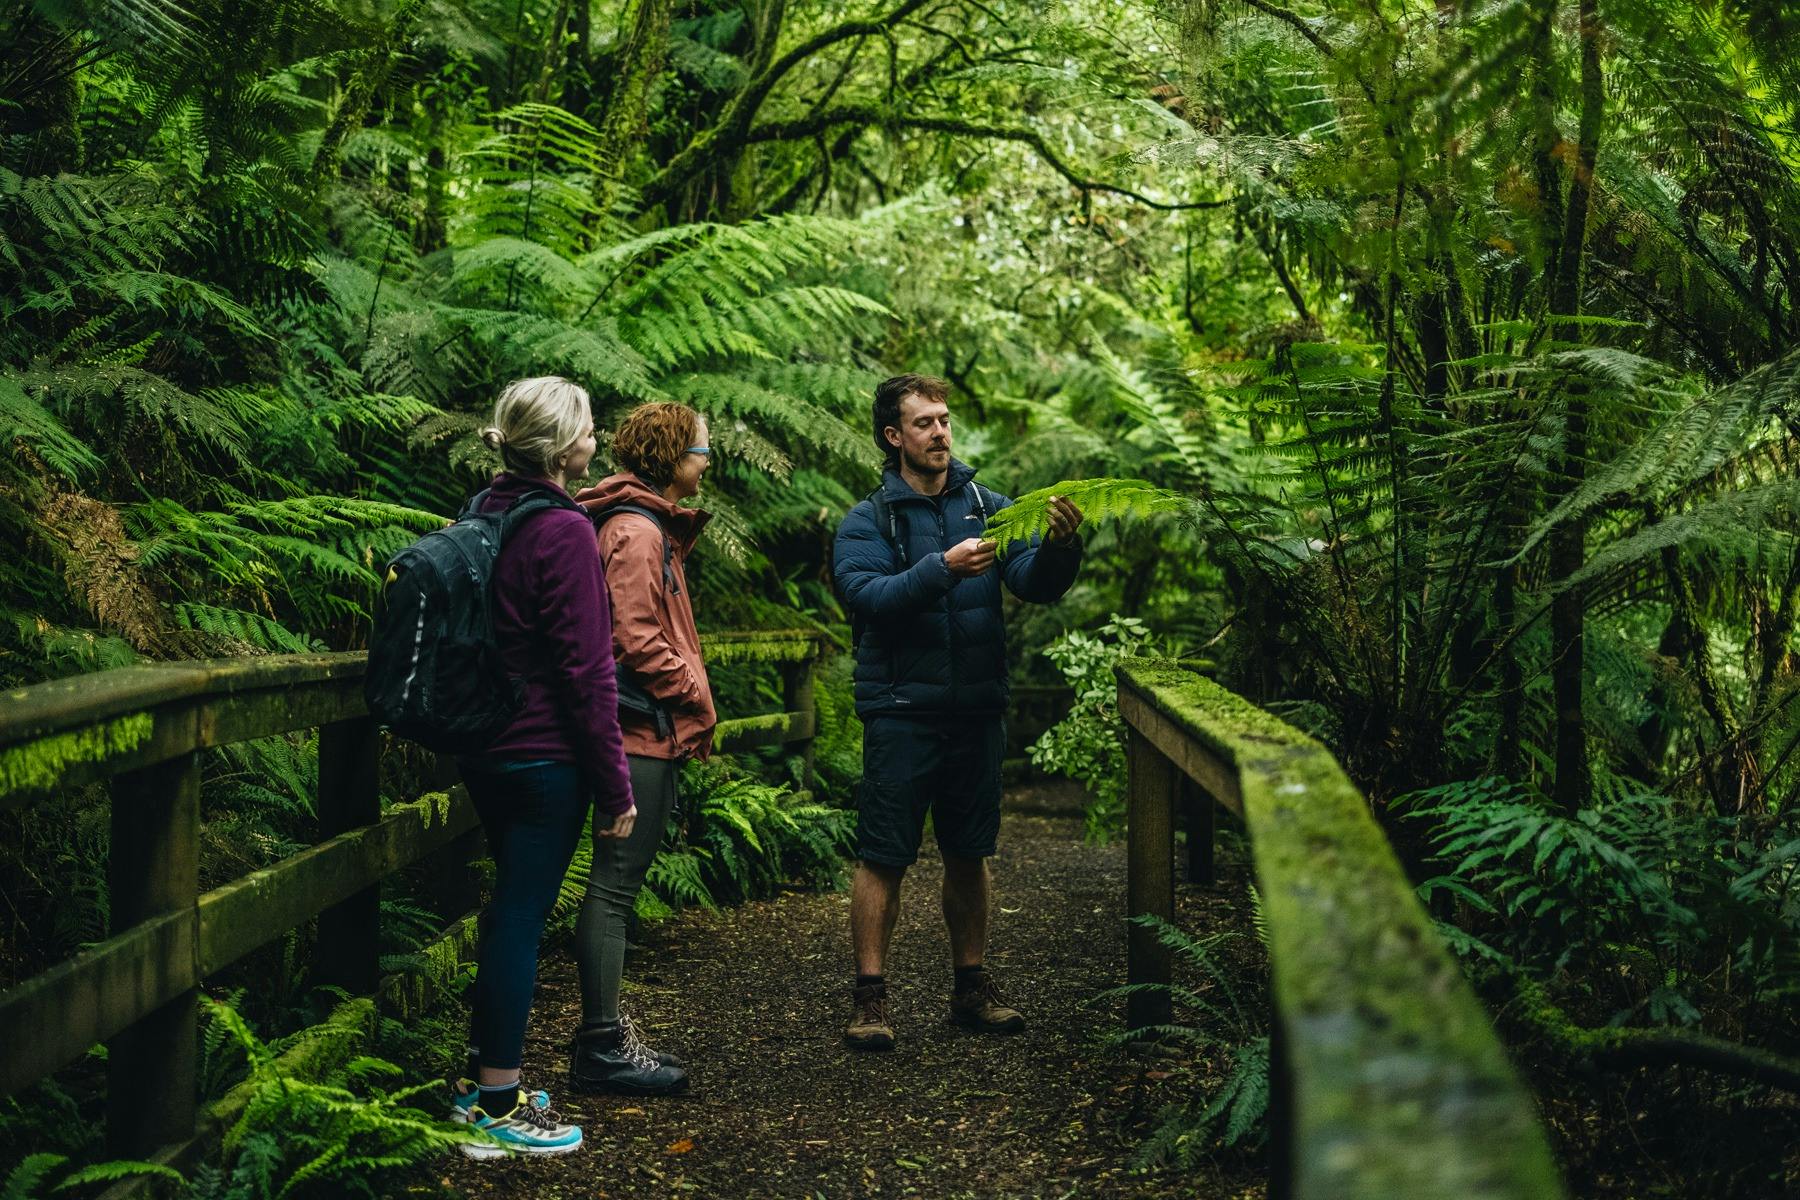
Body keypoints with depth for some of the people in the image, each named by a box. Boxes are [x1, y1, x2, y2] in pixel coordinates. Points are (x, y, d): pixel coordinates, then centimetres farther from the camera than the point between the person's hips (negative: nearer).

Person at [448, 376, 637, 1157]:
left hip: (485, 748, 9)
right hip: (546, 756, -9)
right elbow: (585, 669, -18)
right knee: (523, 914, -1)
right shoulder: (564, 531, -17)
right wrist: (616, 785, -12)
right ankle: (497, 1107, 7)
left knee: (511, 905, 20)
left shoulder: (482, 517, 10)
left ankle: (483, 1075, 29)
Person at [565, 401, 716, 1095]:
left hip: (655, 732, 11)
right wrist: (695, 697, -11)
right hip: (643, 730, -11)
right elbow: (634, 637, -19)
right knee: (615, 883, -7)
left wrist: (690, 707, 12)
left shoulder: (653, 527, 21)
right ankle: (601, 1050, -3)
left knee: (618, 882, 13)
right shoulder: (635, 530, -12)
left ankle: (605, 1034, 20)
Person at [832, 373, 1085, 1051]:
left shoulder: (988, 508, 7)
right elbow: (869, 596, -18)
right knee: (883, 859, -2)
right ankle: (869, 997, 7)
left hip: (977, 711, 4)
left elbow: (1037, 584, -4)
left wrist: (1058, 546, -25)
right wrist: (944, 568, -30)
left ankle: (971, 988, 24)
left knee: (969, 856, 13)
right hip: (902, 712, -3)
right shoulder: (866, 523, -1)